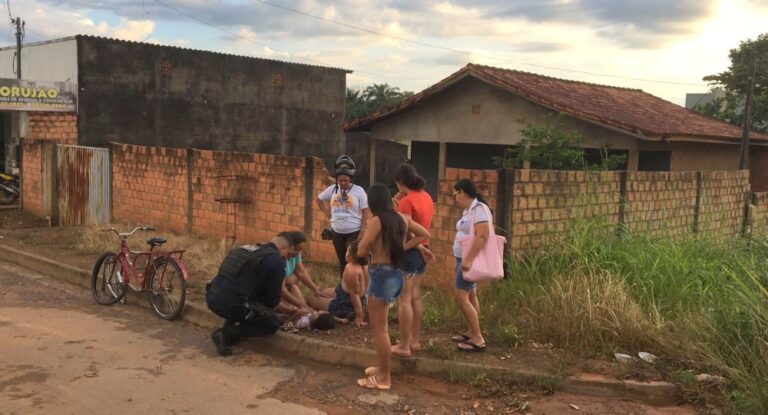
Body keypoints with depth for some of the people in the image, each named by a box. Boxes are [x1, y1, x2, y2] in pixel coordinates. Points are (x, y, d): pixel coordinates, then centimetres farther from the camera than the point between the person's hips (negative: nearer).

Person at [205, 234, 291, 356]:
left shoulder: (247, 249, 23)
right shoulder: (276, 260, -1)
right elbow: (273, 295, 2)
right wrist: (267, 309, 24)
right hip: (231, 304, -8)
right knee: (273, 324, 7)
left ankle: (230, 327, 15)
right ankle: (227, 333, -3)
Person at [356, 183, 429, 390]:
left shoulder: (377, 220, -16)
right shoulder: (403, 218, 5)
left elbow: (361, 251, -17)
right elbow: (424, 234, 16)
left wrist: (372, 248, 4)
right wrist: (403, 247, 8)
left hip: (381, 275, -8)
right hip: (395, 274, 8)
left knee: (379, 328, 1)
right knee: (379, 324, 21)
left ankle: (384, 377, 9)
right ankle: (382, 368, 32)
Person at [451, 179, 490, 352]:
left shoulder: (478, 209, -19)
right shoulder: (469, 210, 11)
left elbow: (482, 236, -28)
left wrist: (469, 259, -32)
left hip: (470, 260, -10)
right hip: (464, 259, 10)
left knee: (460, 297, -12)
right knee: (470, 296, 15)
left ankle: (478, 339, -8)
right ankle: (471, 332, 25)